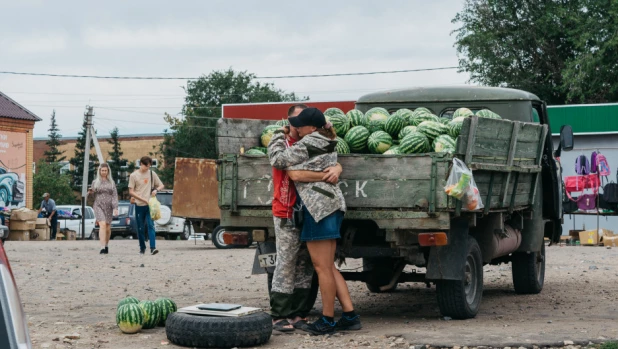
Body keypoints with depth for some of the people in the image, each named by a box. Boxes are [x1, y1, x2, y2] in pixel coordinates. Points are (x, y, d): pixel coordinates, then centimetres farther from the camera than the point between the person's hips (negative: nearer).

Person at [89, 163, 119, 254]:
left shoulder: (111, 182, 9)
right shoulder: (95, 182, 8)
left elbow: (115, 195, 3)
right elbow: (93, 195, 14)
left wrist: (115, 208, -8)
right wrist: (91, 192, -10)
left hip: (109, 206, 2)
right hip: (99, 206, -2)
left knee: (108, 227, 5)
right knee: (102, 225, -18)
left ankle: (106, 246, 26)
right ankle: (102, 248, -24)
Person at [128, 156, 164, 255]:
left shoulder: (152, 174, 8)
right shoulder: (134, 175, 1)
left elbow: (162, 185, 16)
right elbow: (131, 192, -1)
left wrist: (156, 189, -7)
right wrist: (143, 199, -10)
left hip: (150, 205, 0)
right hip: (139, 205, 0)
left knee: (150, 225, -12)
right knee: (140, 228, 5)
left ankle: (153, 248, -20)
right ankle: (142, 248, 16)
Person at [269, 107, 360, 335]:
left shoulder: (309, 144, -12)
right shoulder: (327, 143, 17)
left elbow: (278, 159, -9)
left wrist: (279, 135, 6)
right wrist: (287, 135, 22)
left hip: (318, 207, -10)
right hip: (331, 205, 10)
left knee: (322, 267, -3)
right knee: (328, 267, 13)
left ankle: (327, 320, 3)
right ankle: (350, 316, 12)